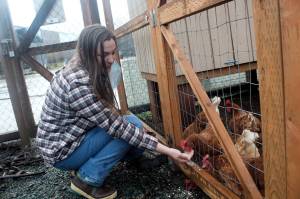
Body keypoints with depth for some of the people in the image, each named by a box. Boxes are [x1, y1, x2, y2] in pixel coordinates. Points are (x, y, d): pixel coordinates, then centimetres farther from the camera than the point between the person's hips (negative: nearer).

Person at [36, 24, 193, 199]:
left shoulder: (88, 71, 0)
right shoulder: (78, 83, -29)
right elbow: (115, 126, -29)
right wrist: (166, 150, -27)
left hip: (76, 135, 8)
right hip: (62, 150, -8)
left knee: (132, 125, 0)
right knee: (131, 125, -18)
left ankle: (86, 163, 9)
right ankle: (87, 179, -7)